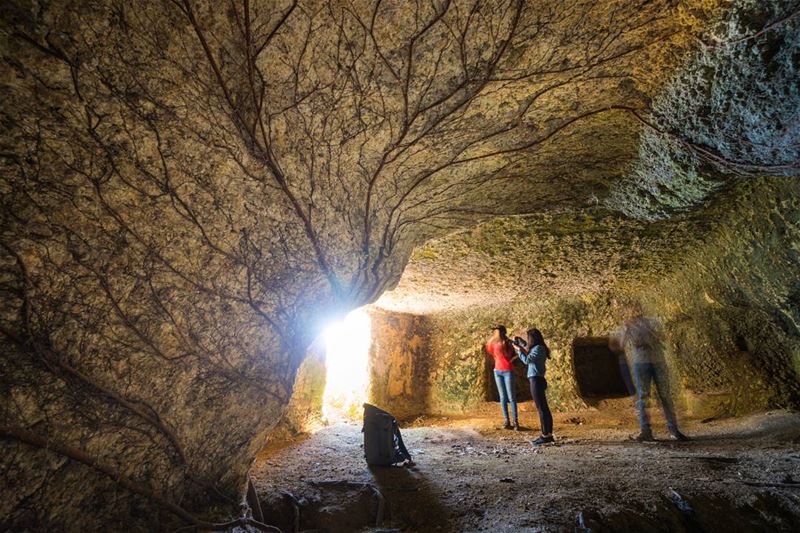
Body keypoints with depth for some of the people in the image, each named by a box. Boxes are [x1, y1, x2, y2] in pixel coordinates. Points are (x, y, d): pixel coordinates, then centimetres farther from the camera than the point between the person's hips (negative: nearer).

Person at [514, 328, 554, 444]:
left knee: (541, 408, -6)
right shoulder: (539, 348, 15)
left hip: (536, 380, -10)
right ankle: (549, 435, 17)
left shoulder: (538, 348, -13)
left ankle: (545, 436, -1)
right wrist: (523, 349, 14)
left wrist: (518, 350, -7)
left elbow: (527, 360, -19)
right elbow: (530, 359, 18)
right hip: (538, 380, 10)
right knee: (544, 408, 11)